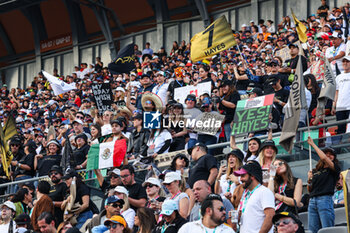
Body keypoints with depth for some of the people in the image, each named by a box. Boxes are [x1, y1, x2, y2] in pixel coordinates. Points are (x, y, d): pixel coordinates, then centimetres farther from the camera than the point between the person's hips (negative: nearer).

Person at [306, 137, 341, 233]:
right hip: (312, 201, 5)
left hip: (325, 199, -5)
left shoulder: (335, 169, 8)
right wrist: (309, 180, 2)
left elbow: (324, 158, -10)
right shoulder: (315, 171, 21)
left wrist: (313, 144, -1)